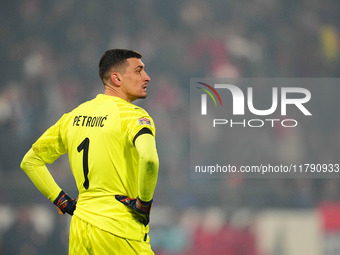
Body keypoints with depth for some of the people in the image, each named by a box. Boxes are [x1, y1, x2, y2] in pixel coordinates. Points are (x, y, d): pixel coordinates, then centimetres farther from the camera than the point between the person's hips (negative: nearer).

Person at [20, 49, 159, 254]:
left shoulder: (74, 116, 12)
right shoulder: (132, 114, -9)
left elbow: (30, 162, 18)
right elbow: (149, 158, -29)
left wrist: (63, 202, 16)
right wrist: (144, 203, -15)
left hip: (80, 228, 6)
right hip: (119, 230, -6)